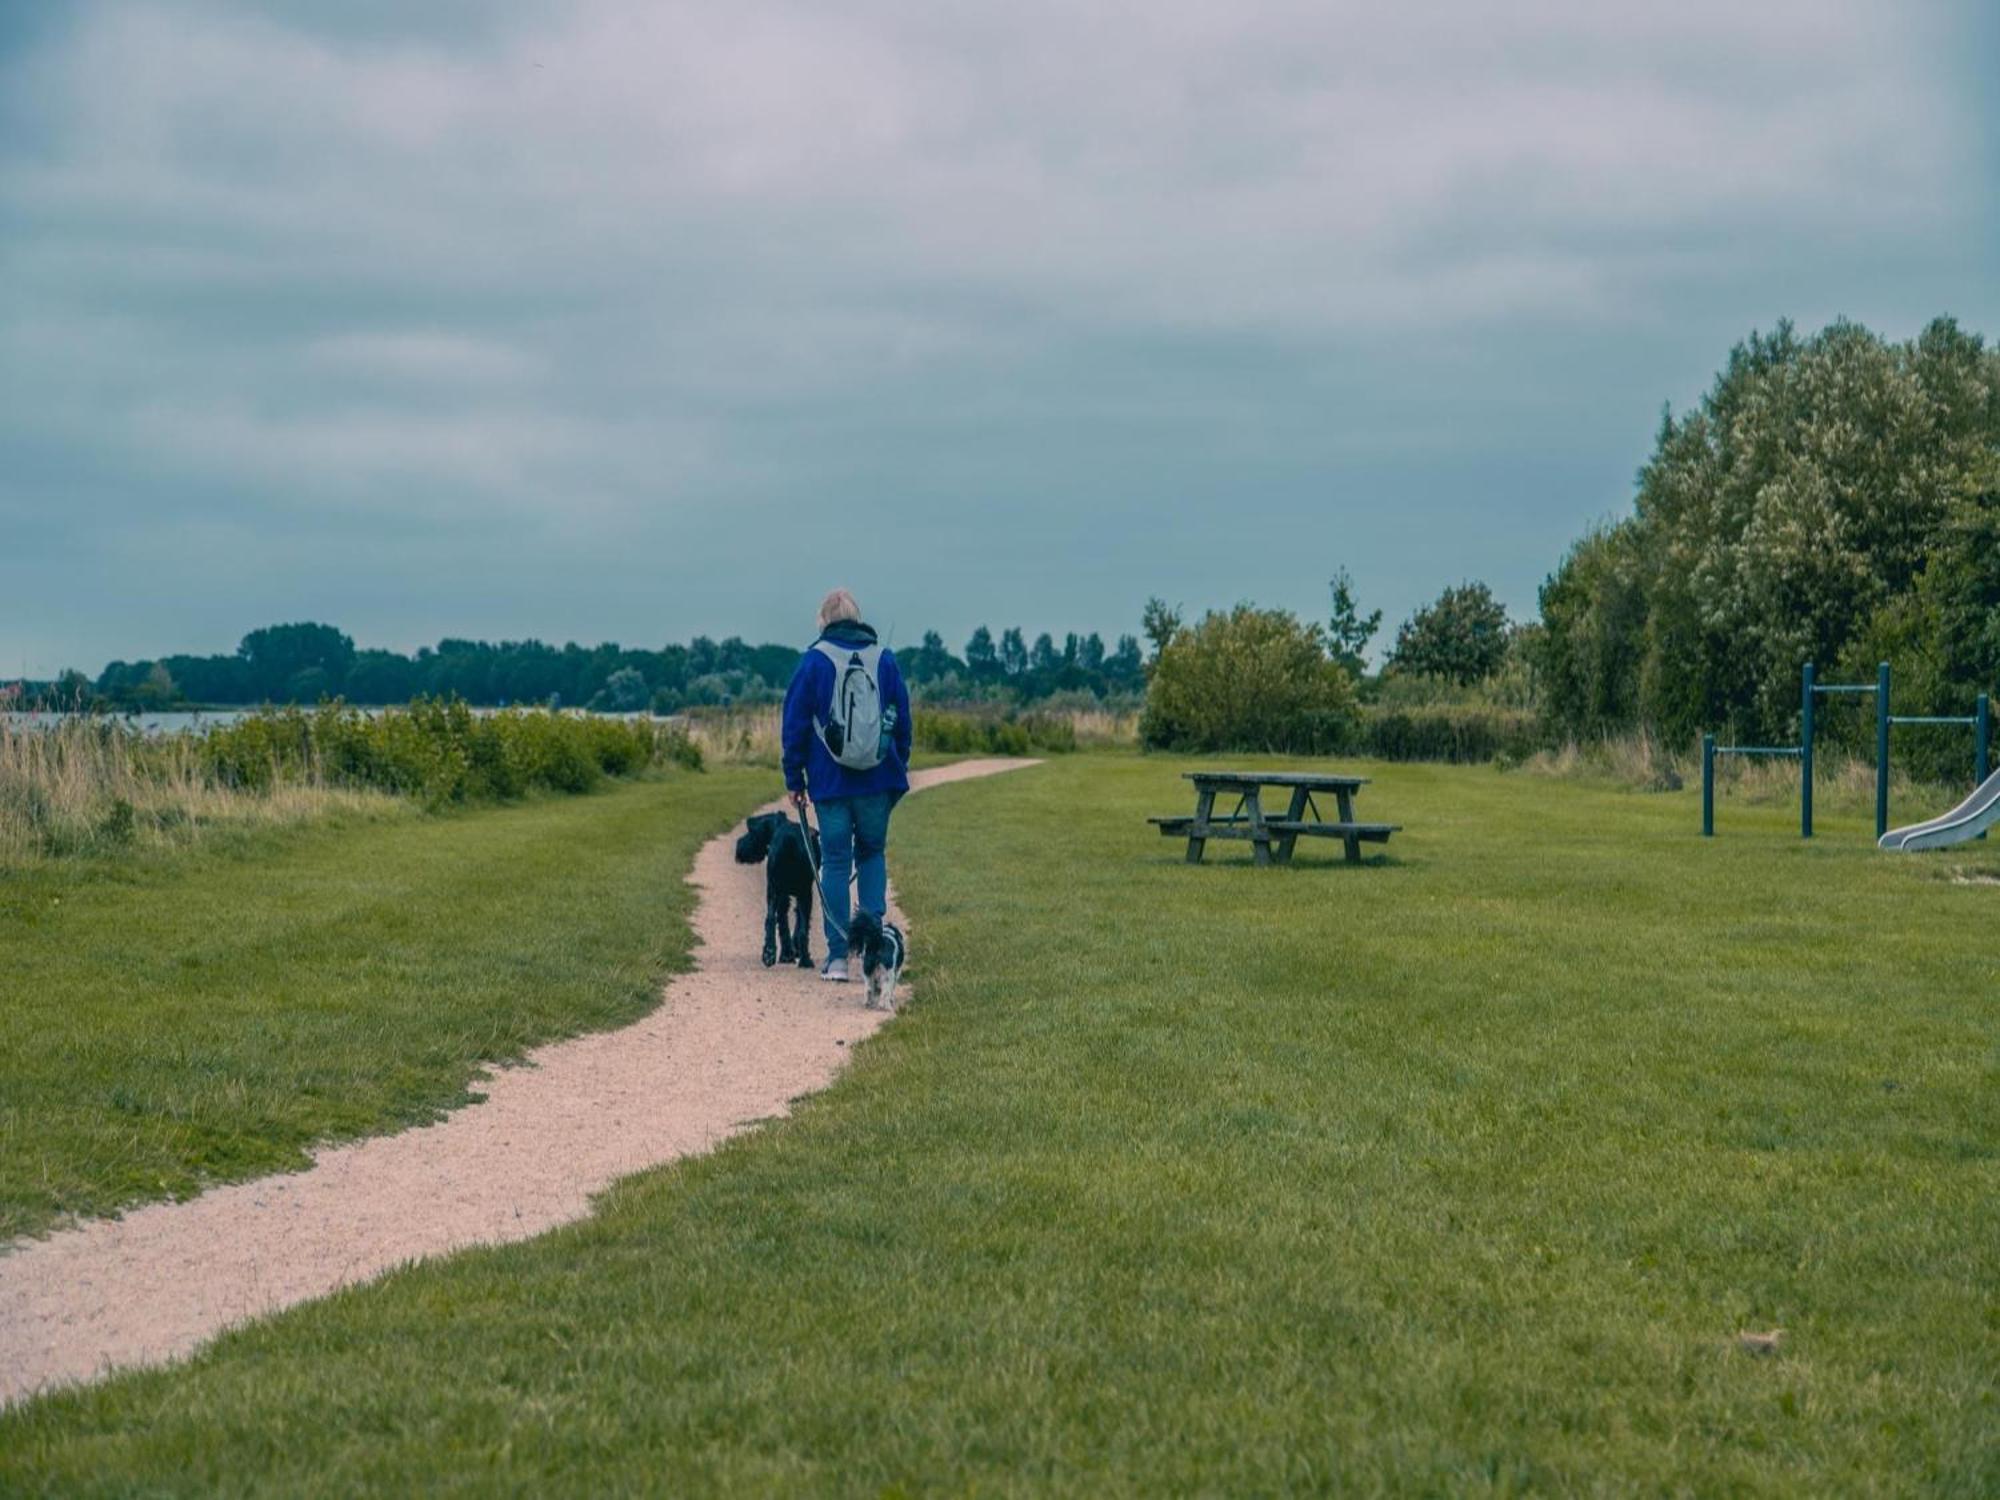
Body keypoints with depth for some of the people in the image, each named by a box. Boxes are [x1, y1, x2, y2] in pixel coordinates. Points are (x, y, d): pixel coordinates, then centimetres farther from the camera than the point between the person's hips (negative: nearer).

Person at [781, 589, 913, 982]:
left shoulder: (814, 660, -3)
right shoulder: (884, 658, 5)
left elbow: (796, 722, -2)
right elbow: (902, 718, 10)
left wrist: (794, 779, 4)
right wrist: (899, 771, 19)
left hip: (831, 782, -2)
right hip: (878, 780, 2)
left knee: (835, 862, 3)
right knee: (873, 854, 16)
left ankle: (838, 956, 0)